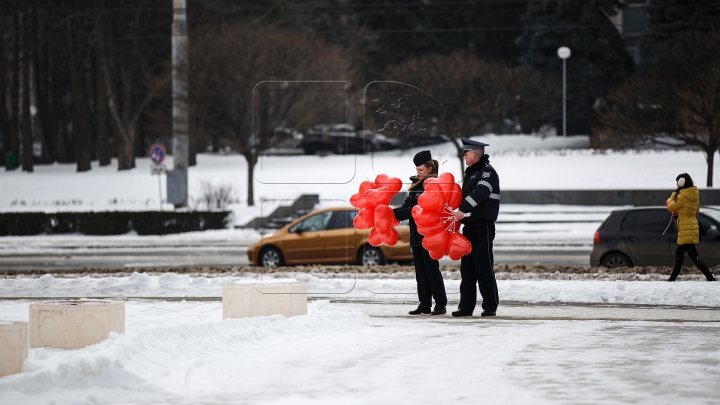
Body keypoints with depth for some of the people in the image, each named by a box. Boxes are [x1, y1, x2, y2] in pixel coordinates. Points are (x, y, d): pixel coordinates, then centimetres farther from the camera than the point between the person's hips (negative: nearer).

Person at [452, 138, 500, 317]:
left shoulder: (488, 171, -10)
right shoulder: (471, 172, 19)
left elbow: (480, 192, -26)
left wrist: (462, 209, -36)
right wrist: (458, 212, 8)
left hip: (483, 226, -9)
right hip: (470, 225, 9)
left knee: (484, 267, -8)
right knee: (467, 267, 8)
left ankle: (490, 306, -4)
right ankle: (466, 306, 11)